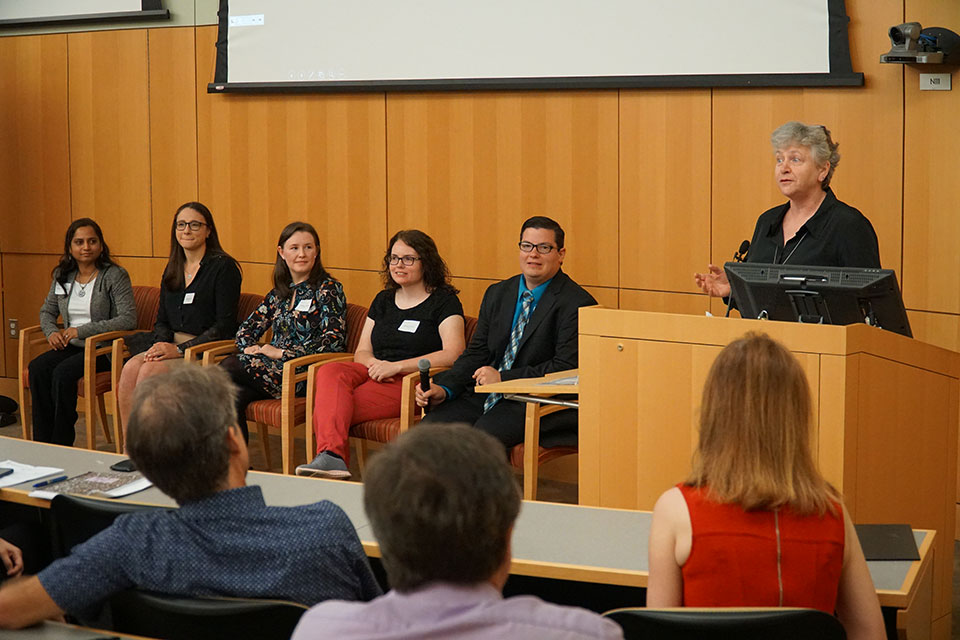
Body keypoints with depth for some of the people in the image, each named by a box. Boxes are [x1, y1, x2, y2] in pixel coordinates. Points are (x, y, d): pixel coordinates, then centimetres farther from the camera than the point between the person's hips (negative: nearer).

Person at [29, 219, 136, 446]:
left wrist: (81, 331, -17)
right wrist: (52, 332, -2)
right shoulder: (62, 276, 12)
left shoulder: (115, 276, -7)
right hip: (72, 347, 6)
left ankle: (62, 444, -19)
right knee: (37, 368, -23)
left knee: (63, 373, -30)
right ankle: (42, 443, -18)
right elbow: (47, 311, 23)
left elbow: (128, 319, -16)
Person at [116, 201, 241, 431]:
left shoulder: (223, 267, -4)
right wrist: (162, 344, -5)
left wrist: (180, 350, -16)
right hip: (171, 346, 6)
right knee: (130, 367, -22)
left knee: (150, 372, -28)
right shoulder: (172, 270, 17)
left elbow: (225, 326, -10)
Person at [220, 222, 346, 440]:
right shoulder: (280, 292, 22)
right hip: (275, 367, 5)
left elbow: (333, 340, -10)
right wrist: (250, 347, 0)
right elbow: (247, 328, 25)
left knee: (229, 366, -23)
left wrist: (282, 353, -13)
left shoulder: (328, 289, 2)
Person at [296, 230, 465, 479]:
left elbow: (453, 354, -9)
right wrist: (375, 364, -6)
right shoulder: (383, 300, 24)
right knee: (330, 372, -30)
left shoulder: (444, 302, 5)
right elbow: (361, 352, 21)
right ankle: (332, 455, -46)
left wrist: (396, 366, -15)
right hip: (376, 373, 6)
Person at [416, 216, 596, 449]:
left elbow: (567, 367, -15)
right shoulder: (497, 294, 16)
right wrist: (444, 389, -5)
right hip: (487, 395, 6)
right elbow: (477, 352, 14)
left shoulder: (576, 303, -7)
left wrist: (503, 378, -18)